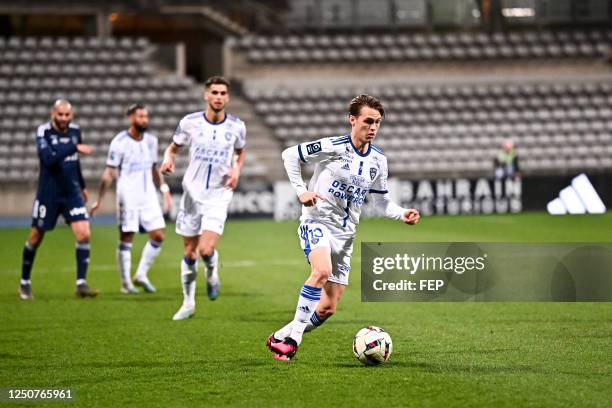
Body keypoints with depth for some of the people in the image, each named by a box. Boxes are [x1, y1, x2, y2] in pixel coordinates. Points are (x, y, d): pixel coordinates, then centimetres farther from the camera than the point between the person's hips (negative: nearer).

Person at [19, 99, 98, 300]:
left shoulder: (75, 131, 3)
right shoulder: (43, 132, -12)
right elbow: (48, 159, -28)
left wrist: (81, 185, 27)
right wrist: (74, 148, -32)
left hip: (72, 193, 4)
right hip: (48, 194, -4)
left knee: (84, 234, -12)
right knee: (35, 238, 7)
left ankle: (81, 283, -9)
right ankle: (25, 282, 26)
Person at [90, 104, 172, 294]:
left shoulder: (151, 140, 9)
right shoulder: (120, 142, -9)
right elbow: (109, 173, -8)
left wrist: (164, 189, 13)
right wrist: (99, 200, -10)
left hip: (149, 195, 6)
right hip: (128, 197, -6)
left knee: (158, 236, -2)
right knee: (126, 239, -2)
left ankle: (141, 275, 12)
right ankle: (126, 283, 7)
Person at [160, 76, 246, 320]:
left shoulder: (236, 126, -3)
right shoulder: (189, 123, -6)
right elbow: (173, 147, 9)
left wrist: (237, 169, -4)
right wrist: (168, 159, -14)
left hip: (219, 194, -1)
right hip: (192, 192, 1)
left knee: (206, 250, -17)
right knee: (190, 253, 7)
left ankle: (212, 273, 19)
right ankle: (188, 302, 24)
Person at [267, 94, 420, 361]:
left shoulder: (378, 160, 7)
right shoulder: (333, 147, -10)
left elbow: (381, 200, 18)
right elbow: (290, 154, -4)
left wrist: (402, 215, 0)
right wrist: (300, 190, -12)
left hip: (345, 233, 6)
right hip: (317, 221, -6)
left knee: (327, 308, 2)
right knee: (322, 271, -36)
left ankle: (281, 338, 21)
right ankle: (293, 335, -28)